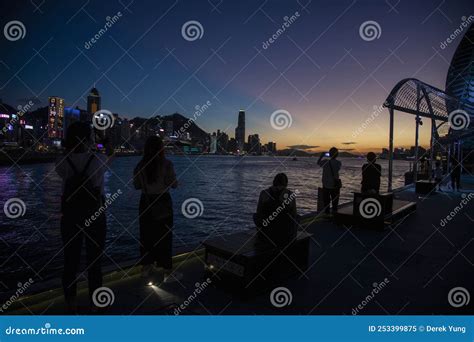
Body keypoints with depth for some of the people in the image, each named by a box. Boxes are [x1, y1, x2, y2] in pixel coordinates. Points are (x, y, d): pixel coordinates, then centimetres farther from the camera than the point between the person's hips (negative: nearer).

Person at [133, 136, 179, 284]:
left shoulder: (140, 165, -2)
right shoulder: (166, 164, -13)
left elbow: (137, 186, 5)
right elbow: (173, 184, -11)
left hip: (146, 203, 4)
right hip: (163, 203, -4)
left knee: (147, 235, 15)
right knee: (164, 236, 3)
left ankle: (147, 268, 26)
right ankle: (167, 272, 8)